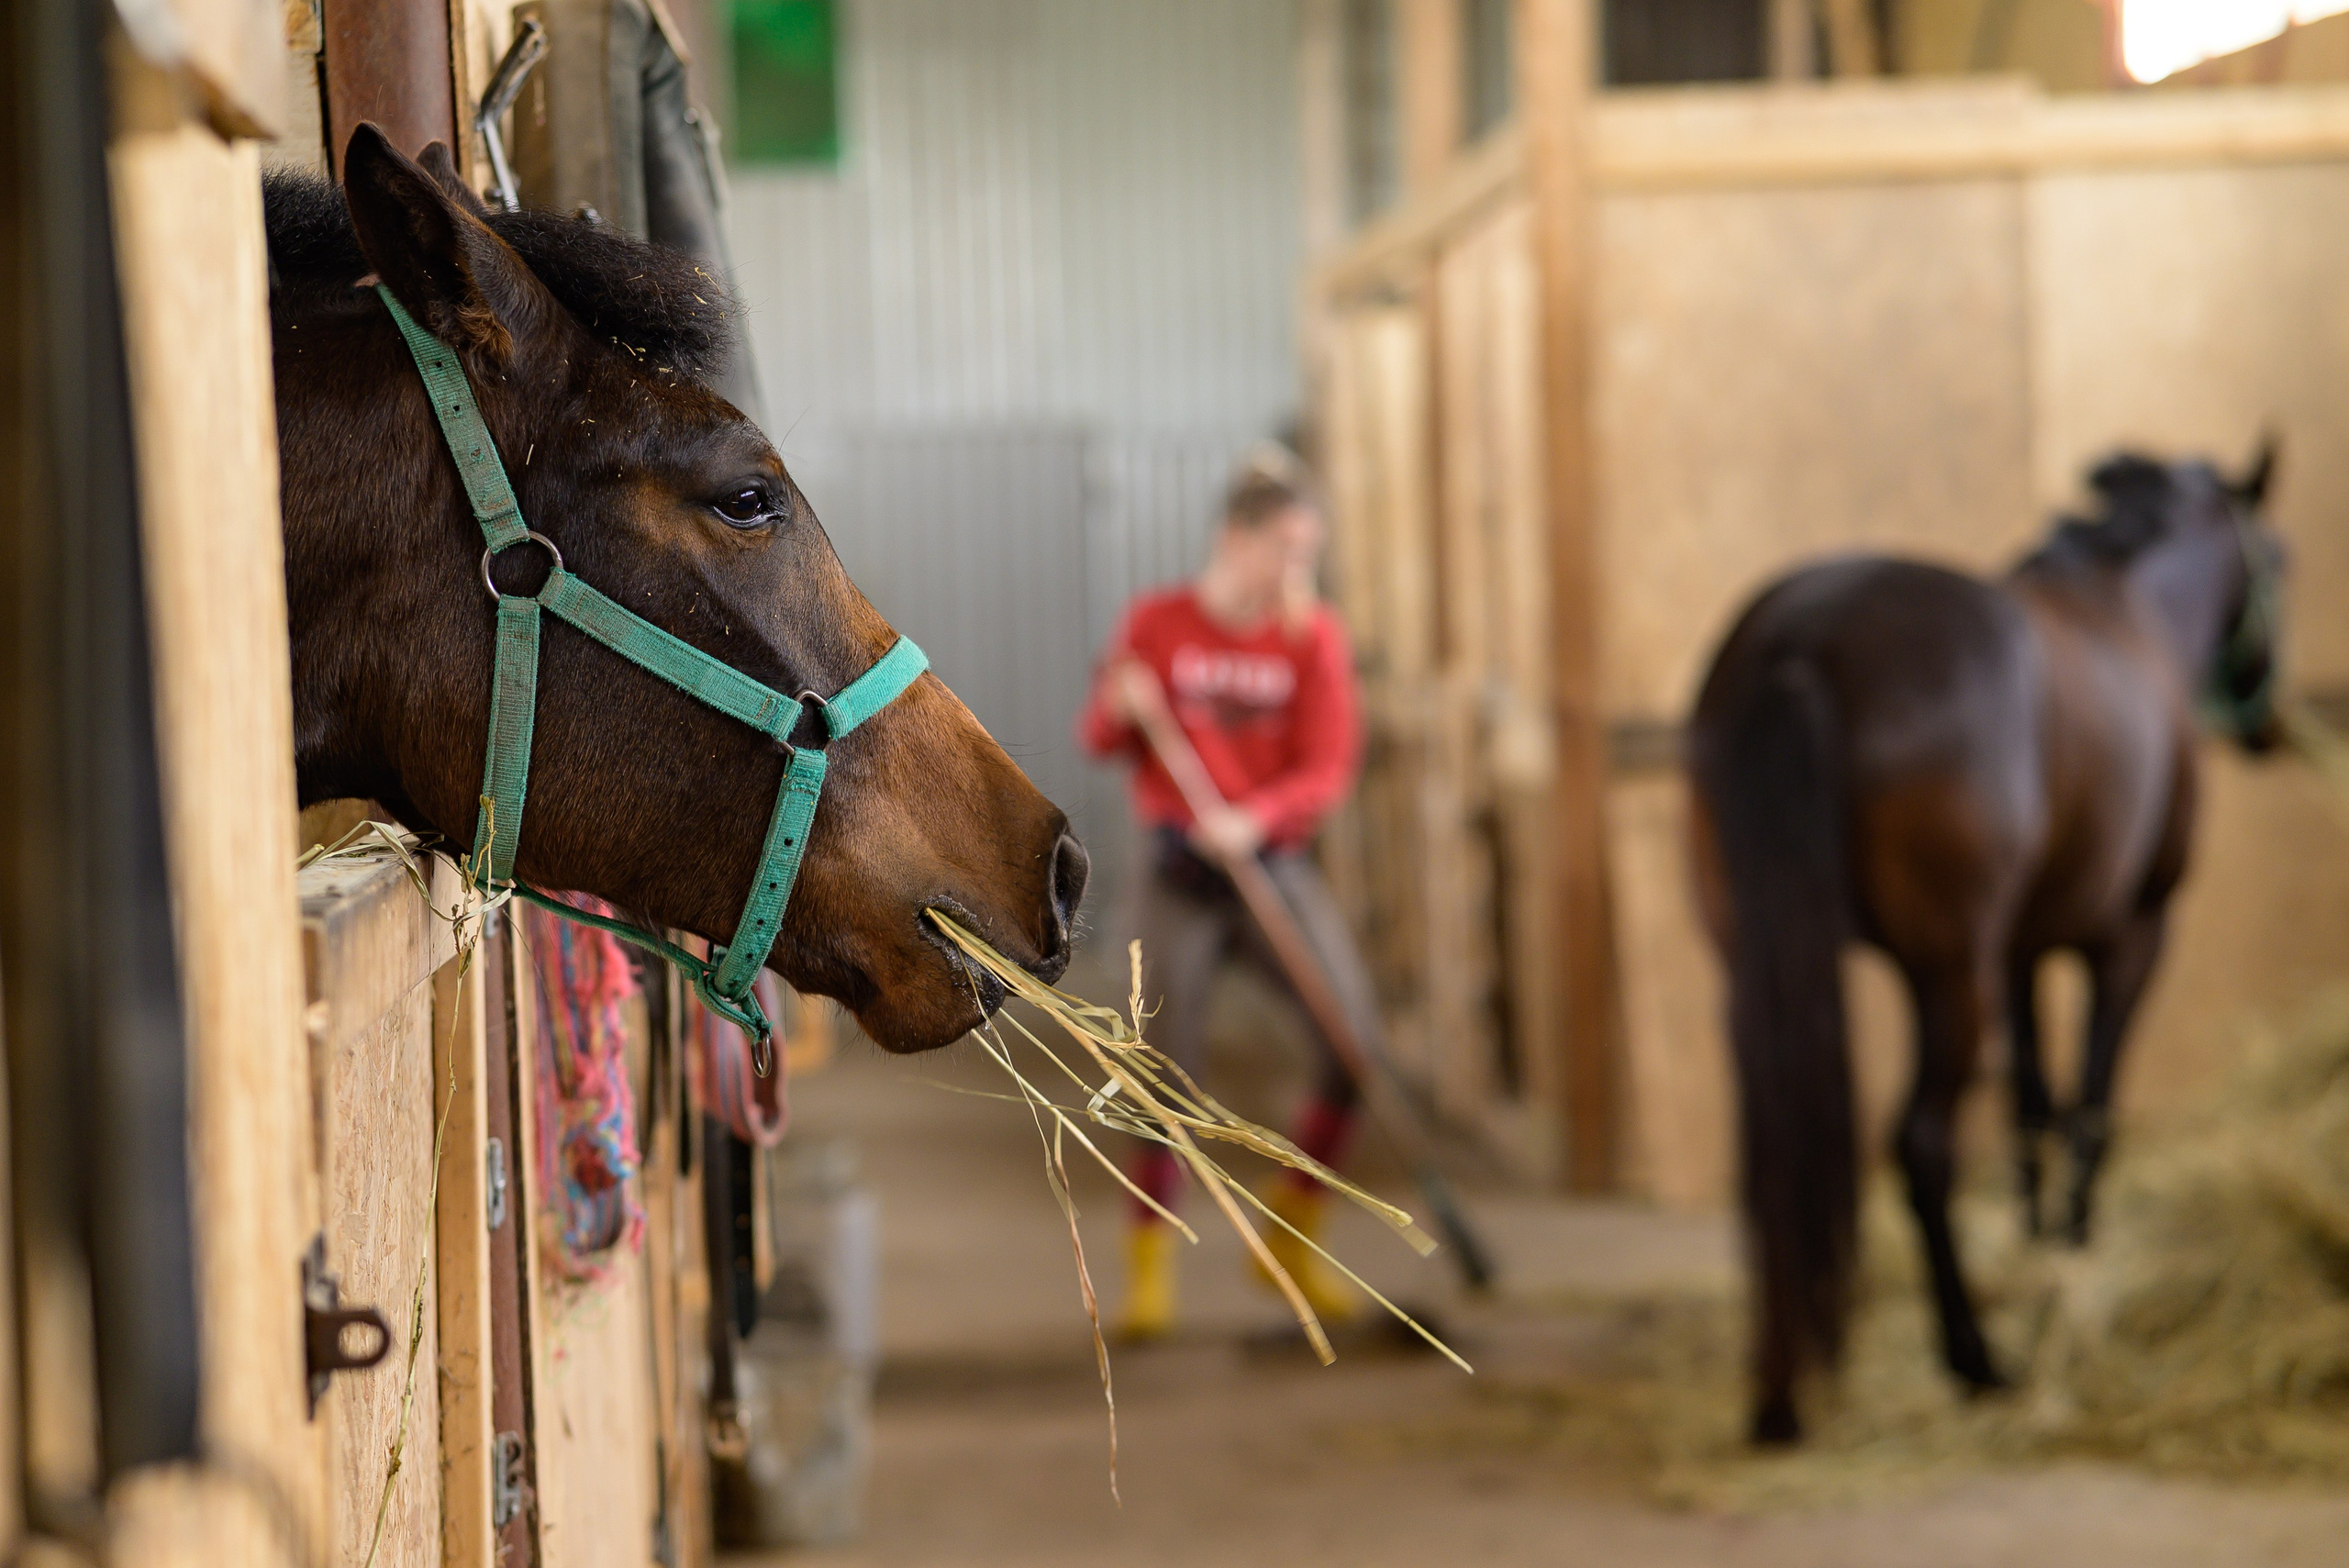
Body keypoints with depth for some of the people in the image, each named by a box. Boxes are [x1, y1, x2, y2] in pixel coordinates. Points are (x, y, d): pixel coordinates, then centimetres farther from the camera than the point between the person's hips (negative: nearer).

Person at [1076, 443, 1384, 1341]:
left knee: (1357, 1044, -10)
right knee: (1168, 1070, -7)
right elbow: (1098, 741, 7)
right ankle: (1148, 1269, 8)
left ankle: (1291, 1234, 9)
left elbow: (1328, 771, -8)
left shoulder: (1313, 635, -1)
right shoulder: (1157, 623, -2)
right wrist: (1121, 709, -16)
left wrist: (1254, 818, -25)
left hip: (1275, 862, 1)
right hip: (1178, 871, -1)